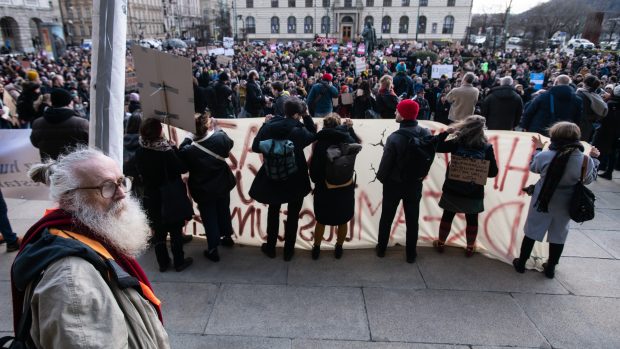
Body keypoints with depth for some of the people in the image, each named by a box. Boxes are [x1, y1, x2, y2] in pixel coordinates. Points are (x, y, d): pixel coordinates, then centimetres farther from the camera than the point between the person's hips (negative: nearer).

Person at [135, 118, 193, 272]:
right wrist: (175, 149, -8)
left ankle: (163, 262, 25)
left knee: (158, 231, 15)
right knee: (175, 231, 9)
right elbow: (183, 168, -14)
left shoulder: (139, 152, -6)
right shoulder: (167, 152, -23)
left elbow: (140, 172, 5)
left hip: (151, 198, 5)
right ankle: (179, 262, 19)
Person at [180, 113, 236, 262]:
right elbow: (230, 143, 4)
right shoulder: (220, 138, -19)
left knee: (209, 219, 12)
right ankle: (227, 237, 45)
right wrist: (216, 128, 10)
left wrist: (187, 140, -6)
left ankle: (213, 249, 22)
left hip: (203, 190, -3)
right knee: (224, 212, 25)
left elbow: (182, 164, -6)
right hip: (222, 185, 3)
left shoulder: (189, 149, -26)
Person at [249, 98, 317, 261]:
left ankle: (270, 247, 33)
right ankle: (288, 250, 25)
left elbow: (255, 147, -2)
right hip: (296, 180, -3)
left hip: (273, 178, 3)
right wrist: (307, 117, -1)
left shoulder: (270, 126, -12)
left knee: (273, 211, 22)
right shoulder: (299, 131, -18)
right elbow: (314, 135, 3)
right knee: (293, 214, 14)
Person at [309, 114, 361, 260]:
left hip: (325, 190, -1)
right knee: (342, 222, 22)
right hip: (346, 189, 2)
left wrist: (316, 181, 5)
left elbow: (314, 167, -13)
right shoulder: (347, 140, -12)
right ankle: (339, 249, 39)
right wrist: (349, 127, 11)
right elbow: (357, 144, 13)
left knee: (321, 221, 20)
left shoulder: (320, 144, -18)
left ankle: (316, 249, 36)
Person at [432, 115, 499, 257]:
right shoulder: (486, 148, -13)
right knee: (472, 220, 19)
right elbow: (493, 172, -9)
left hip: (452, 190, 0)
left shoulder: (456, 143, -15)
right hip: (474, 193, 0)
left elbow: (436, 146, -5)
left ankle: (440, 243, 33)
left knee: (447, 217, 18)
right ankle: (470, 248, 34)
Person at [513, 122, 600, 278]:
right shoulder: (586, 160, -16)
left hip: (542, 201, -1)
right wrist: (594, 158, 14)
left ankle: (521, 263, 25)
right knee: (558, 236, 18)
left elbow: (533, 167, 2)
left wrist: (538, 149, 15)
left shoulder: (545, 156, -20)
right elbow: (589, 180, 3)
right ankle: (550, 268, 32)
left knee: (532, 232, 14)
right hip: (564, 205, 1)